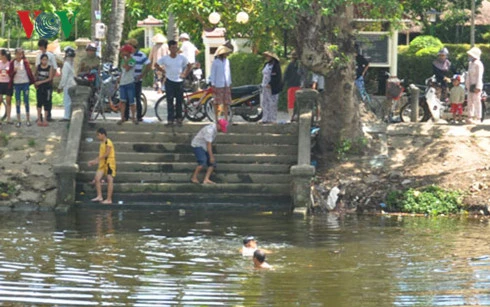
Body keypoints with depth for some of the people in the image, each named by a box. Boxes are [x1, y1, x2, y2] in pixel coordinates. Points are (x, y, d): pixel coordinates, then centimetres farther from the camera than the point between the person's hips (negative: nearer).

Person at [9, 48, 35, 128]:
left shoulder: (25, 62, -1)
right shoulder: (12, 63, 1)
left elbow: (29, 72, 3)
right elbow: (10, 74, 0)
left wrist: (33, 81, 0)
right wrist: (14, 71, -20)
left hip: (25, 83, -1)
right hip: (16, 84, 1)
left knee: (26, 101, 3)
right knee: (17, 102, 4)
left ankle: (28, 120, 12)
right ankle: (18, 120, 9)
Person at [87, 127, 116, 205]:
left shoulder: (108, 142, -10)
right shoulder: (102, 143, 17)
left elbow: (107, 153, -18)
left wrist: (97, 160, -19)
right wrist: (93, 161, 9)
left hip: (109, 163, -9)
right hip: (102, 164, 9)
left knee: (110, 180, -5)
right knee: (97, 179, -1)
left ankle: (109, 199, -5)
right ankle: (99, 196, 2)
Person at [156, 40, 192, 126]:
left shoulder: (181, 58, 0)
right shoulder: (164, 58, -3)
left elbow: (189, 66, 14)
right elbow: (157, 65, 11)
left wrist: (185, 74, 5)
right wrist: (164, 71, 2)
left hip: (179, 81, 1)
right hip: (169, 81, -1)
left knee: (179, 101, 5)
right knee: (170, 101, -3)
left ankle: (179, 118, 17)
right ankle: (170, 119, -1)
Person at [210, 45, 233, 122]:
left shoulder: (227, 61, 10)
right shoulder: (215, 62, -8)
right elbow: (213, 74, -7)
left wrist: (230, 83, 15)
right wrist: (212, 85, -10)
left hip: (226, 85, 5)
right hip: (218, 85, -5)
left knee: (226, 102, 6)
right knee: (217, 102, 0)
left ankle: (226, 118, 11)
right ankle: (216, 118, 6)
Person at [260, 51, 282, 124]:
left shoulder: (276, 65, -9)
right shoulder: (266, 65, 15)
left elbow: (277, 77, -14)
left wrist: (270, 84, -19)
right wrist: (263, 84, 9)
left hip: (272, 87, -8)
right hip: (265, 87, 8)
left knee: (272, 104, -5)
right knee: (265, 103, 8)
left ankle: (272, 119, -2)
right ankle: (265, 119, 12)